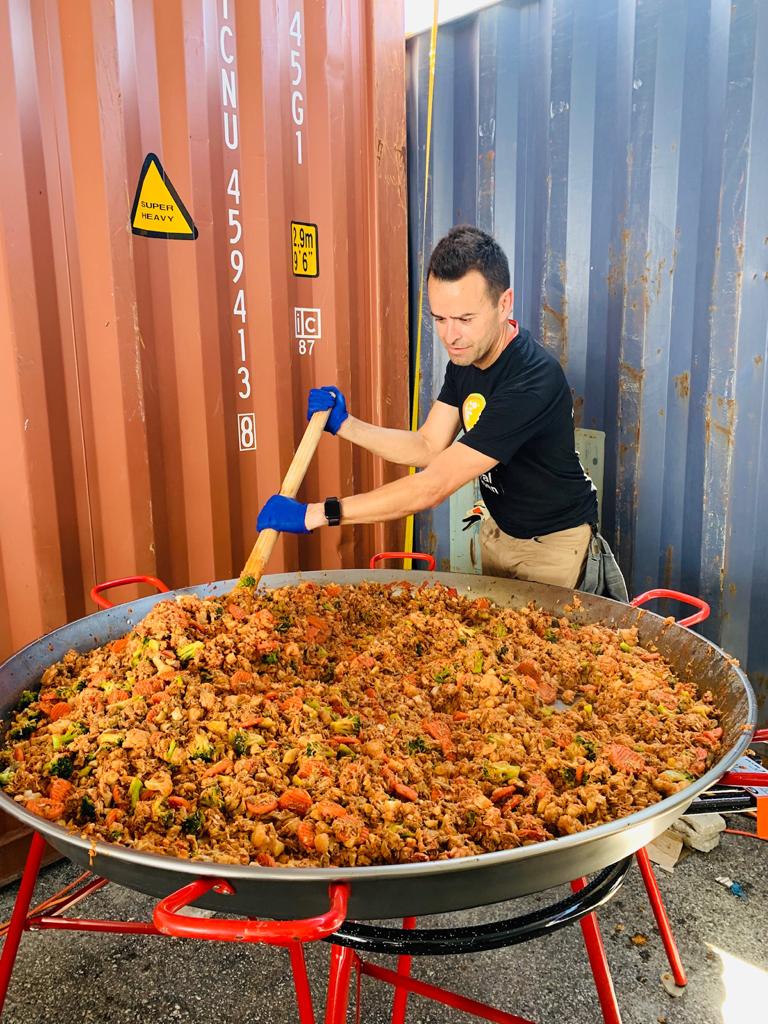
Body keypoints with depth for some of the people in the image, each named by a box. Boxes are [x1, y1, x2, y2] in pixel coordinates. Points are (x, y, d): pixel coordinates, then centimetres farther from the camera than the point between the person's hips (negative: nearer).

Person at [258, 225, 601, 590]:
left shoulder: (533, 380, -35)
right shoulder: (465, 356, -7)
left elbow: (434, 485, -37)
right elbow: (428, 447, -3)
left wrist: (316, 513, -35)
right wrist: (345, 424, -15)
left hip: (554, 540, -7)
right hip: (499, 529, 7)